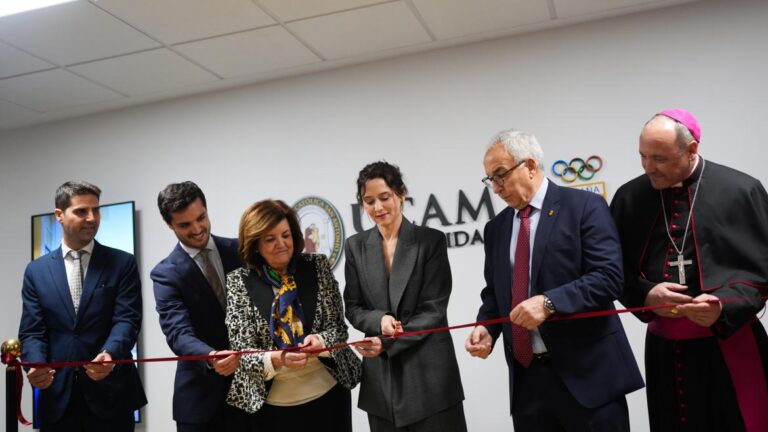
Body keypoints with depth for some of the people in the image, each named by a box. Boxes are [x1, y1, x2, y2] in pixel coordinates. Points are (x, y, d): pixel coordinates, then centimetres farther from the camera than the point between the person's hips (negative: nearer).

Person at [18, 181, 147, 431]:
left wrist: (109, 355, -28)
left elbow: (127, 320, -9)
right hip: (58, 396, 2)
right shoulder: (37, 270, 8)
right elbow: (32, 331, 4)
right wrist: (36, 365, -17)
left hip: (111, 394, -2)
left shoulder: (122, 263, 1)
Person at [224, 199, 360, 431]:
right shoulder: (238, 281, -6)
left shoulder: (317, 266, -2)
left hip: (329, 395, 2)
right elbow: (242, 350, -8)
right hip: (271, 404, -1)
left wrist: (320, 341, -21)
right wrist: (276, 359, -27)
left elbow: (339, 327, 0)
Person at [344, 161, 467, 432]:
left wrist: (387, 343, -16)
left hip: (429, 371, -2)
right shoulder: (356, 246, 6)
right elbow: (352, 308, 7)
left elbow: (434, 308, -8)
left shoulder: (431, 240, -4)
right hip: (380, 375, 3)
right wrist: (379, 319, -15)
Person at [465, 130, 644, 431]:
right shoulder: (496, 228, 12)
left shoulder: (585, 206, -5)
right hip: (526, 376, 5)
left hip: (586, 372, -5)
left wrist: (549, 302, -25)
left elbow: (608, 277, -14)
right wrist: (486, 327, -3)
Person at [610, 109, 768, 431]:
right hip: (663, 348, 3)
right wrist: (645, 295, -13)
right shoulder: (629, 197, 1)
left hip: (730, 345, -3)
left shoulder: (741, 190, -7)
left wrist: (725, 306, -20)